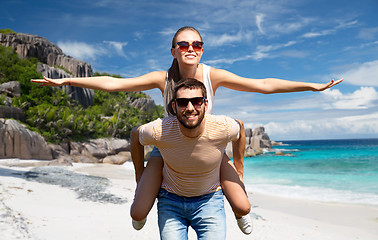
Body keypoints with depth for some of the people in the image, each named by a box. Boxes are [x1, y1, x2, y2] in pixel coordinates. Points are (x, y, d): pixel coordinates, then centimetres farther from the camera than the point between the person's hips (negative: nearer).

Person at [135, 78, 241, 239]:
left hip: (209, 199, 0)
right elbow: (136, 134, -1)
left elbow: (239, 128, 2)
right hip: (171, 200, 0)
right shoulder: (158, 131, -25)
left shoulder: (225, 128, -24)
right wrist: (140, 176, 10)